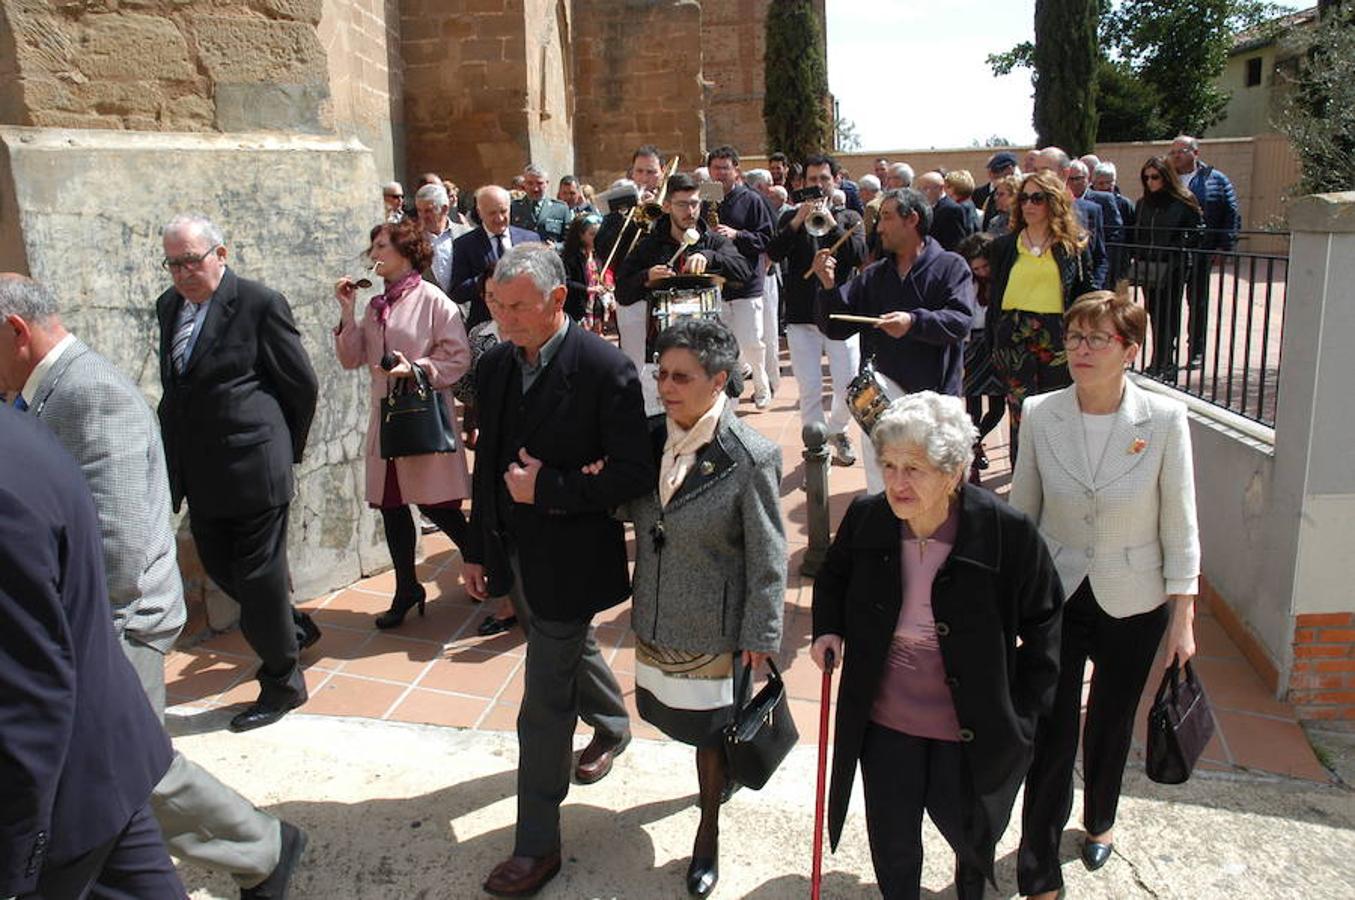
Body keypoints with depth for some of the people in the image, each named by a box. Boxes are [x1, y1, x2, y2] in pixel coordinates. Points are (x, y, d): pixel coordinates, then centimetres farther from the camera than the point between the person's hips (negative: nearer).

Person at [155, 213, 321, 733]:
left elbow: (302, 385, -6)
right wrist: (177, 454, 13)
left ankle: (281, 683, 20)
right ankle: (293, 628, 41)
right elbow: (176, 386, 17)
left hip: (253, 468, -7)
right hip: (201, 473, 7)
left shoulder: (259, 304, -11)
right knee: (218, 565, 17)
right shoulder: (168, 306, 10)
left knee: (260, 575, 2)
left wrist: (287, 449, 3)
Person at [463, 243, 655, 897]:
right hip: (515, 552, 7)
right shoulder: (495, 364, 0)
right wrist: (477, 548, 11)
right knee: (568, 650, 29)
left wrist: (547, 488, -24)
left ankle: (537, 844, 18)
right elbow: (489, 460, 9)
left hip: (568, 560, -7)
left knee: (544, 705, 1)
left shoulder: (605, 370, -20)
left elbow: (634, 475, -20)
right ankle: (612, 725, 59)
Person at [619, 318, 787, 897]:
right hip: (656, 617, 5)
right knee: (678, 714, 21)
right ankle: (724, 771, 53)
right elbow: (633, 512, 8)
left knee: (709, 728, 12)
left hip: (713, 627, -5)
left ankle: (708, 833, 37)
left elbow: (768, 559, -14)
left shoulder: (750, 458, -21)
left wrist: (759, 637, -9)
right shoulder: (652, 437, -5)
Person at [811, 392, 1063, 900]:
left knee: (968, 831, 20)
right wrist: (827, 629, -7)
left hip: (972, 732, -2)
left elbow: (1043, 623, -6)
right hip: (885, 724, 2)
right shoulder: (864, 519, -12)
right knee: (891, 845, 14)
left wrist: (1022, 710, -7)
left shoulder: (1008, 534, -21)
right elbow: (833, 578, 10)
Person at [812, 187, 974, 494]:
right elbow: (836, 328, 10)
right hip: (884, 390, 2)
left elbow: (961, 320, -15)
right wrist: (828, 286, -6)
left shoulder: (950, 267, 0)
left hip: (935, 394, -2)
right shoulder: (872, 276, 14)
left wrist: (915, 322, -32)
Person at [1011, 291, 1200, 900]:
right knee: (1051, 732, 2)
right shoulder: (1039, 415, -9)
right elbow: (1021, 513, 1)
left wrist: (1183, 620, -5)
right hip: (1056, 595, 0)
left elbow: (1180, 527, -7)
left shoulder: (1165, 420, -14)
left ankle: (1099, 821, 50)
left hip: (1133, 602, 0)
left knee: (1111, 723, 20)